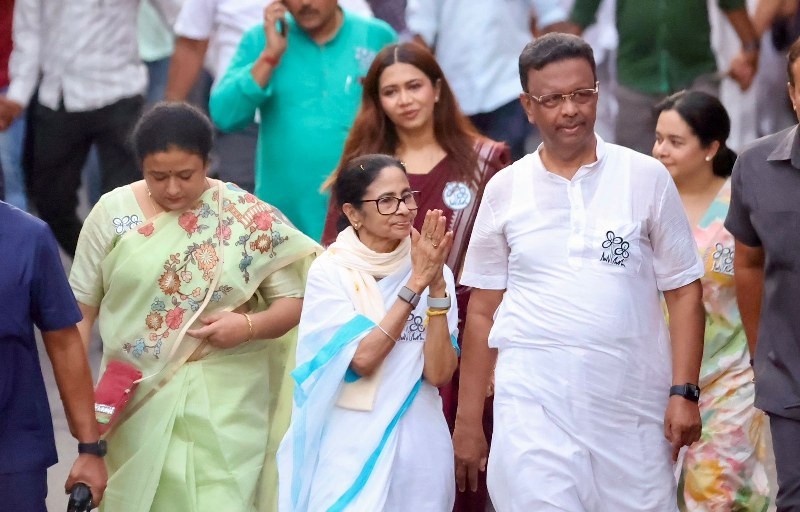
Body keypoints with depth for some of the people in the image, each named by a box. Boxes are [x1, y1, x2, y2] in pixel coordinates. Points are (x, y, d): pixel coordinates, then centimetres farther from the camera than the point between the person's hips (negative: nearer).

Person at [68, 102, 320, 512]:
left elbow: (293, 301, 1)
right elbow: (81, 309, 5)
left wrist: (249, 326, -18)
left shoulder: (248, 218, -3)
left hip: (223, 402, -1)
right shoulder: (112, 213, 0)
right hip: (137, 399, 2)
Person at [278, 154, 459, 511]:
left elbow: (439, 372, -8)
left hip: (419, 443, 3)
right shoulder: (330, 271, -6)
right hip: (352, 444, -3)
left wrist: (437, 286, -17)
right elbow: (362, 358, -17)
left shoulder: (431, 270, 1)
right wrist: (415, 286, -19)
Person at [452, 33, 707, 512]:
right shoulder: (505, 189, 7)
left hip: (634, 405, 0)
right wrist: (468, 421, 7)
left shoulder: (646, 178, 3)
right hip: (534, 405, 0)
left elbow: (684, 293, 5)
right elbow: (483, 311, 10)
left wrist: (684, 392, -5)